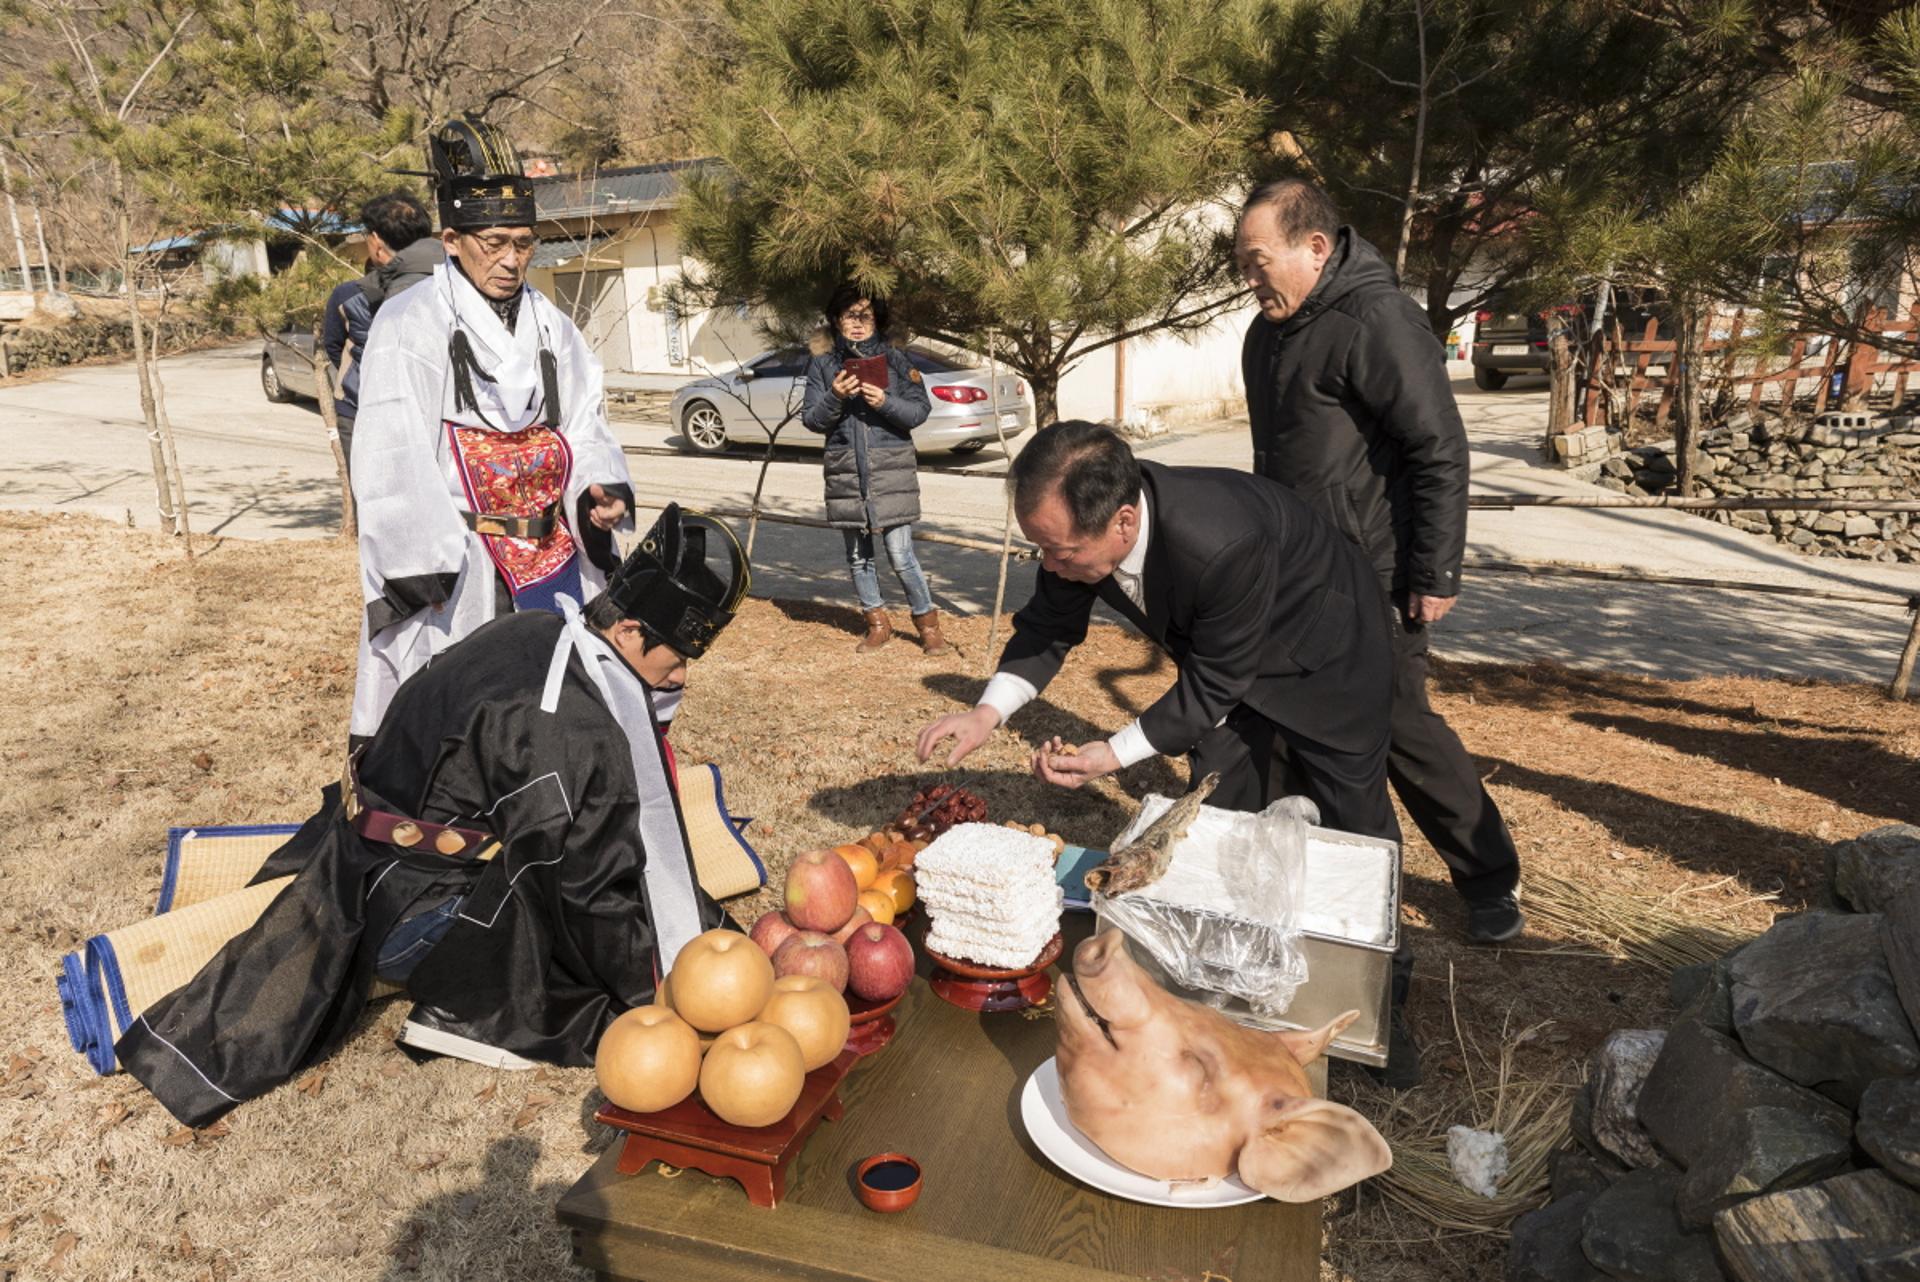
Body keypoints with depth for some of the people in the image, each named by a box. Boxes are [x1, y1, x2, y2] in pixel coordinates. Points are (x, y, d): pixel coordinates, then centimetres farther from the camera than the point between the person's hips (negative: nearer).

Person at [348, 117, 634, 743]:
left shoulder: (550, 327, 11)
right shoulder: (409, 326, -6)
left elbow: (583, 430, 12)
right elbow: (392, 466, -10)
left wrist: (603, 487, -9)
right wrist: (429, 569, -18)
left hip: (553, 563, 5)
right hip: (454, 574, -5)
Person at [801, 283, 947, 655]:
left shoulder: (896, 360, 3)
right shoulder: (822, 365, 8)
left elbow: (919, 411, 0)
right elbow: (811, 420, 3)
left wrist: (886, 402, -17)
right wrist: (834, 397, -15)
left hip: (891, 469, -3)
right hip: (845, 470, 3)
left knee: (900, 554, -6)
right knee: (858, 555, 10)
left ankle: (928, 624, 11)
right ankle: (878, 623, 26)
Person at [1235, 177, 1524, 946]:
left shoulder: (1377, 322, -17)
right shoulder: (1270, 331, 11)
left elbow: (1441, 453, -18)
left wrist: (1435, 575, -18)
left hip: (1369, 578, -8)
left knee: (1400, 725, -1)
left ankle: (1490, 880, 19)